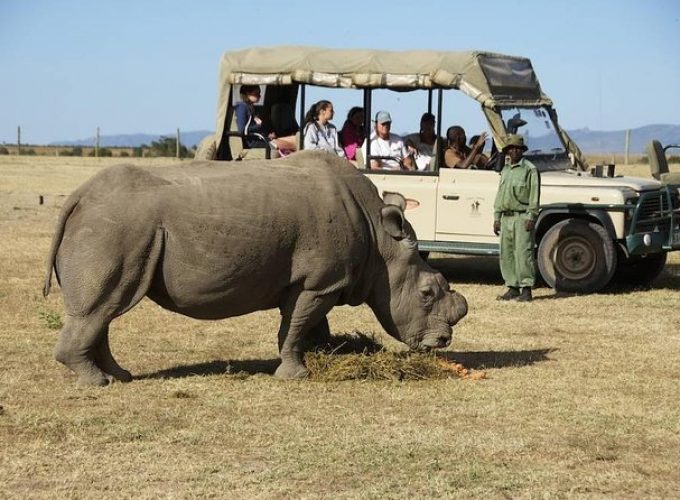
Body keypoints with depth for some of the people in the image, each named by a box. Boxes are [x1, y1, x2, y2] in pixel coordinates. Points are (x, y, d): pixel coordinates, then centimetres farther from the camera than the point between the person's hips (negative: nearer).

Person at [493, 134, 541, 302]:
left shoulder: (530, 169, -4)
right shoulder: (505, 170, 17)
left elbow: (534, 195, -9)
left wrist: (531, 217, -15)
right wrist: (496, 217, 15)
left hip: (522, 217, -7)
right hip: (506, 217, 7)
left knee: (523, 252, -10)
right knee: (506, 254, 7)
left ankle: (526, 290, -8)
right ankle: (512, 288, 15)